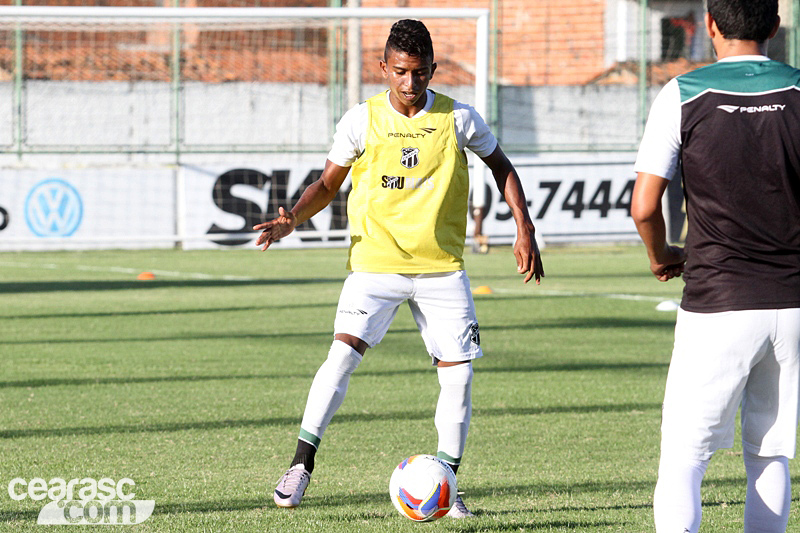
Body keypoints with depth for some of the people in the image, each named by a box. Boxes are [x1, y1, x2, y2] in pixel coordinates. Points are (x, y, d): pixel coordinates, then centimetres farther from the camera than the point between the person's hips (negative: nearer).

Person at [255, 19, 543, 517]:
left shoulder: (458, 119, -3)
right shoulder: (362, 121, -4)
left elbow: (502, 167, 12)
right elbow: (328, 184, 7)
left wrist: (524, 228, 3)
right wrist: (293, 219, -12)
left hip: (443, 267, 1)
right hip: (376, 262, -1)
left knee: (458, 375, -3)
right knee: (343, 352, -20)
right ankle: (302, 463, -10)